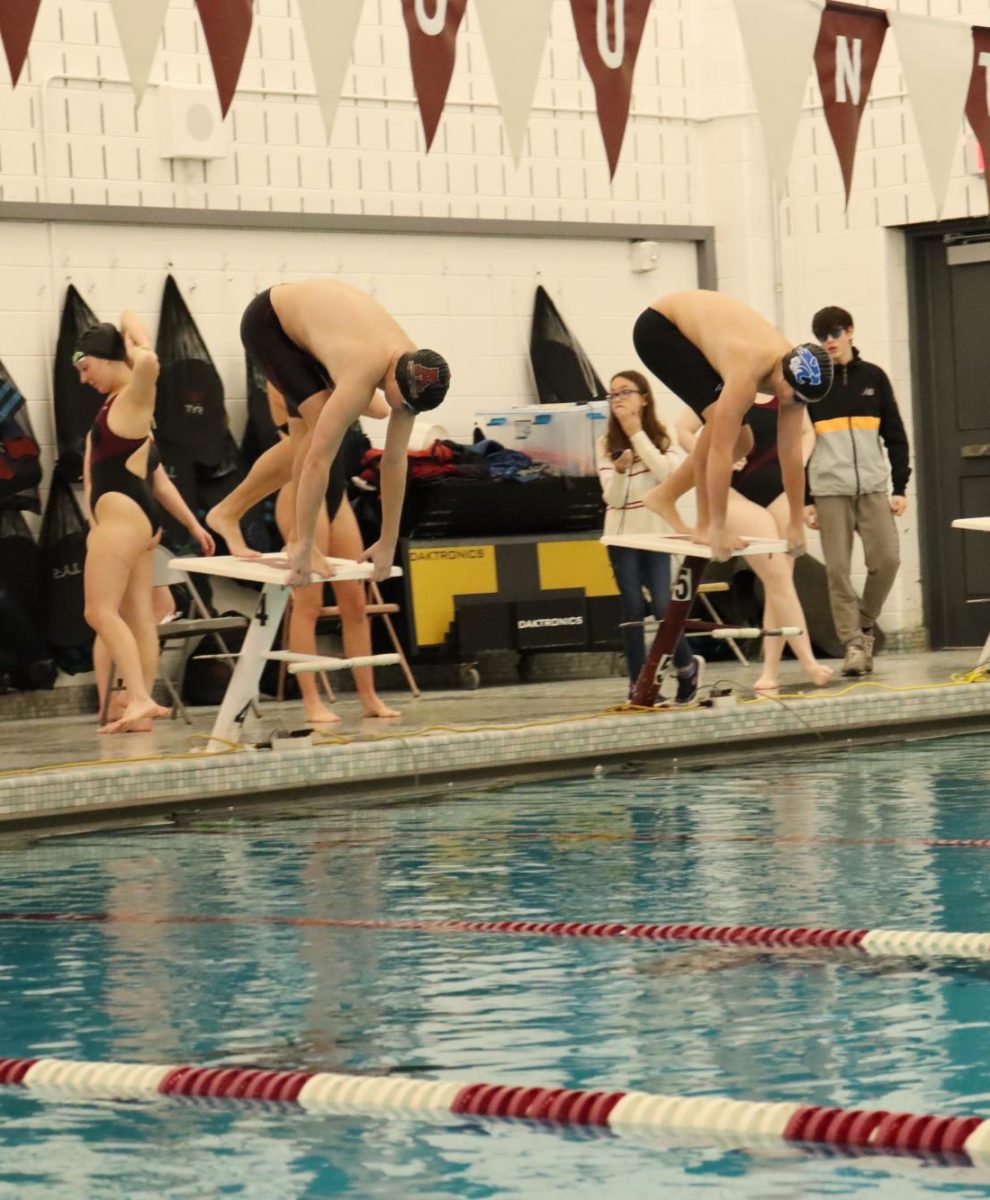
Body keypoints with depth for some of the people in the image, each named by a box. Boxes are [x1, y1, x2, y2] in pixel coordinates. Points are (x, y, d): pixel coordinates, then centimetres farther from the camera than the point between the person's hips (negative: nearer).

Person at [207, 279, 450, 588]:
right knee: (321, 428, -21)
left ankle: (227, 512, 25)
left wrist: (388, 544, -8)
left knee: (306, 438, 9)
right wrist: (304, 548, -38)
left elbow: (395, 461, -11)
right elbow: (318, 461, -40)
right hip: (266, 321, -8)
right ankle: (298, 541, -10)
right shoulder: (362, 374, -40)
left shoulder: (411, 370, -19)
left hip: (302, 318, 8)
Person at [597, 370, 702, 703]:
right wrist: (620, 470, -24)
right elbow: (612, 498, -4)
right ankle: (638, 684, 3)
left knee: (662, 606, -8)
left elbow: (667, 474, -18)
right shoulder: (607, 443, 3)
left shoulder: (661, 438, 1)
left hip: (657, 534, -1)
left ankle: (687, 666, 17)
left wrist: (637, 434, -16)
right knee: (632, 609, -2)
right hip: (622, 537, 1)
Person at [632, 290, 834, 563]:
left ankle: (665, 497, 19)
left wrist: (797, 523, -7)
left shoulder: (794, 372, -16)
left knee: (740, 442, 4)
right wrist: (718, 529, -36)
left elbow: (791, 452, -10)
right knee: (721, 419, -27)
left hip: (694, 332, 8)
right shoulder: (747, 373, -39)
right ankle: (705, 524, -18)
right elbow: (720, 451, -38)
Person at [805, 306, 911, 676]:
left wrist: (900, 488, 2)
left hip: (873, 487, 1)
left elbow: (895, 436, 10)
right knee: (838, 568, -6)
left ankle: (865, 624, 14)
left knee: (886, 558, -9)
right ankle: (853, 643, -1)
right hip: (830, 489, -1)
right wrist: (804, 500, 0)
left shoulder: (873, 377, 9)